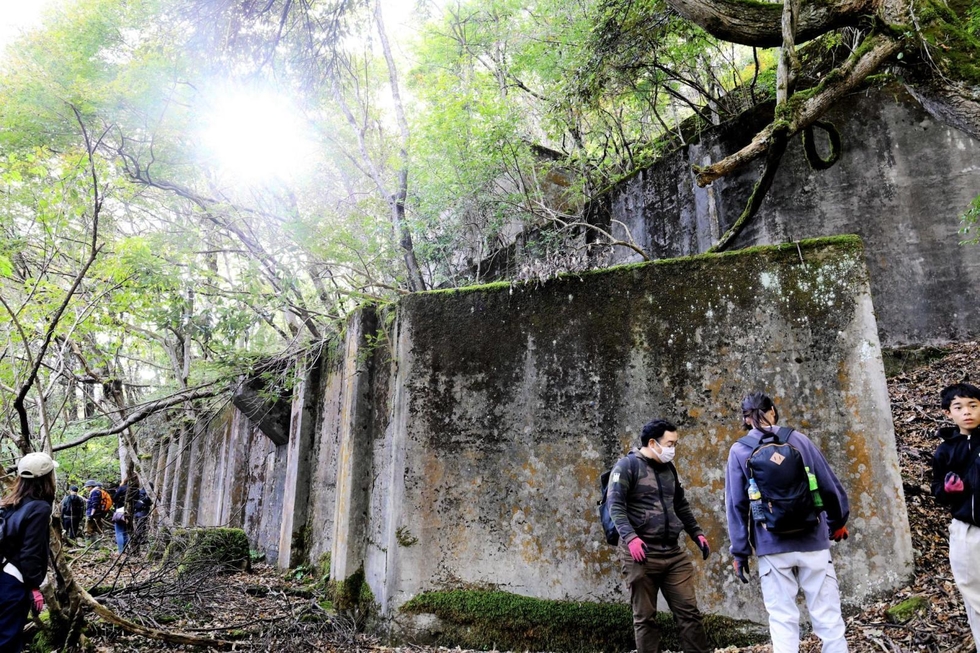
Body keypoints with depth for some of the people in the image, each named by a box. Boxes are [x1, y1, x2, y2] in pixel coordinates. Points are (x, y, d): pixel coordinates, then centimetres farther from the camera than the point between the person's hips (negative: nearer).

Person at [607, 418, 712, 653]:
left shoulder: (669, 468, 15)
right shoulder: (627, 465, -7)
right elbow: (615, 506, -14)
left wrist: (696, 533, 16)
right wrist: (630, 537, -26)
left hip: (673, 553, 6)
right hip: (641, 553, -6)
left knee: (689, 611, 6)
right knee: (645, 617, 5)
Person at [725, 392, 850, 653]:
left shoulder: (739, 451, -2)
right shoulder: (799, 439, 2)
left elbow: (736, 505, -3)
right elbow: (830, 486, 8)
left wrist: (739, 552, 3)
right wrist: (838, 522, 25)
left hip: (772, 547, -1)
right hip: (812, 541, 2)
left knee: (783, 620, 5)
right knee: (828, 615, 11)